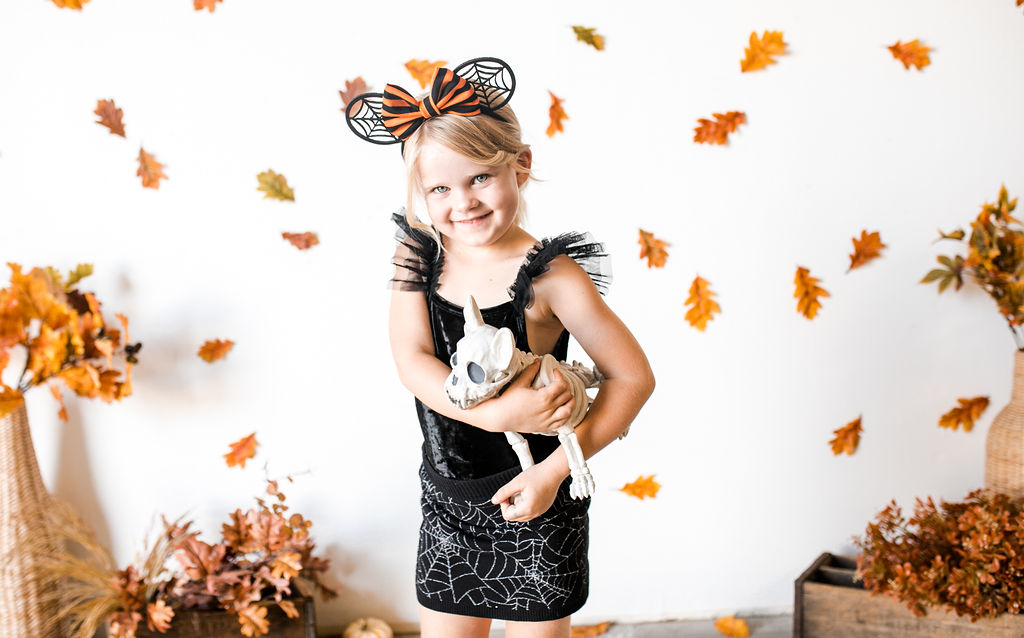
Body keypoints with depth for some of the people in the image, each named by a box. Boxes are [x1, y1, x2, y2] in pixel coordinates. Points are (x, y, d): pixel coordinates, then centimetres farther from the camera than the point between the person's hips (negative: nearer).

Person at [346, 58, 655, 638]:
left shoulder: (548, 275, -17)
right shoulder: (418, 256, -5)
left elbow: (635, 377, -14)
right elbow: (413, 360, -16)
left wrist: (554, 470, -20)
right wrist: (497, 413, -31)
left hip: (532, 503, -4)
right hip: (446, 502, 4)